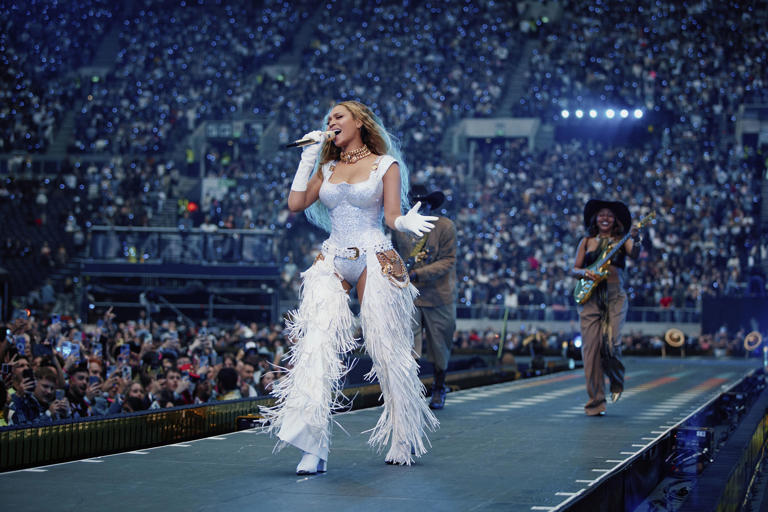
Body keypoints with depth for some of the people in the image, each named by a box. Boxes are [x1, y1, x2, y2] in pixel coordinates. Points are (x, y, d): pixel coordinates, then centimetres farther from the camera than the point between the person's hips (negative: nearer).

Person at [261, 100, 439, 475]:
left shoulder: (385, 164, 6)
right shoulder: (327, 168, 19)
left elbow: (392, 216, -1)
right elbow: (296, 203, 8)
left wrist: (407, 224, -24)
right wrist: (308, 157, 10)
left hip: (374, 259, -3)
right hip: (333, 261, 3)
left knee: (387, 349, -2)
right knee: (316, 345, -15)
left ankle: (406, 440, 16)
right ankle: (312, 448, -21)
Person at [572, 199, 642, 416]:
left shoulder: (622, 241, 11)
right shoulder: (587, 241, 16)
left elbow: (635, 254, -10)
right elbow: (575, 269, 15)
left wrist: (635, 239, -30)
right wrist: (585, 273, -7)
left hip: (615, 296, -1)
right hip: (590, 296, 1)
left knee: (611, 344, -14)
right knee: (591, 346, -7)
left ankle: (616, 381, 19)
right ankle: (596, 401, -2)